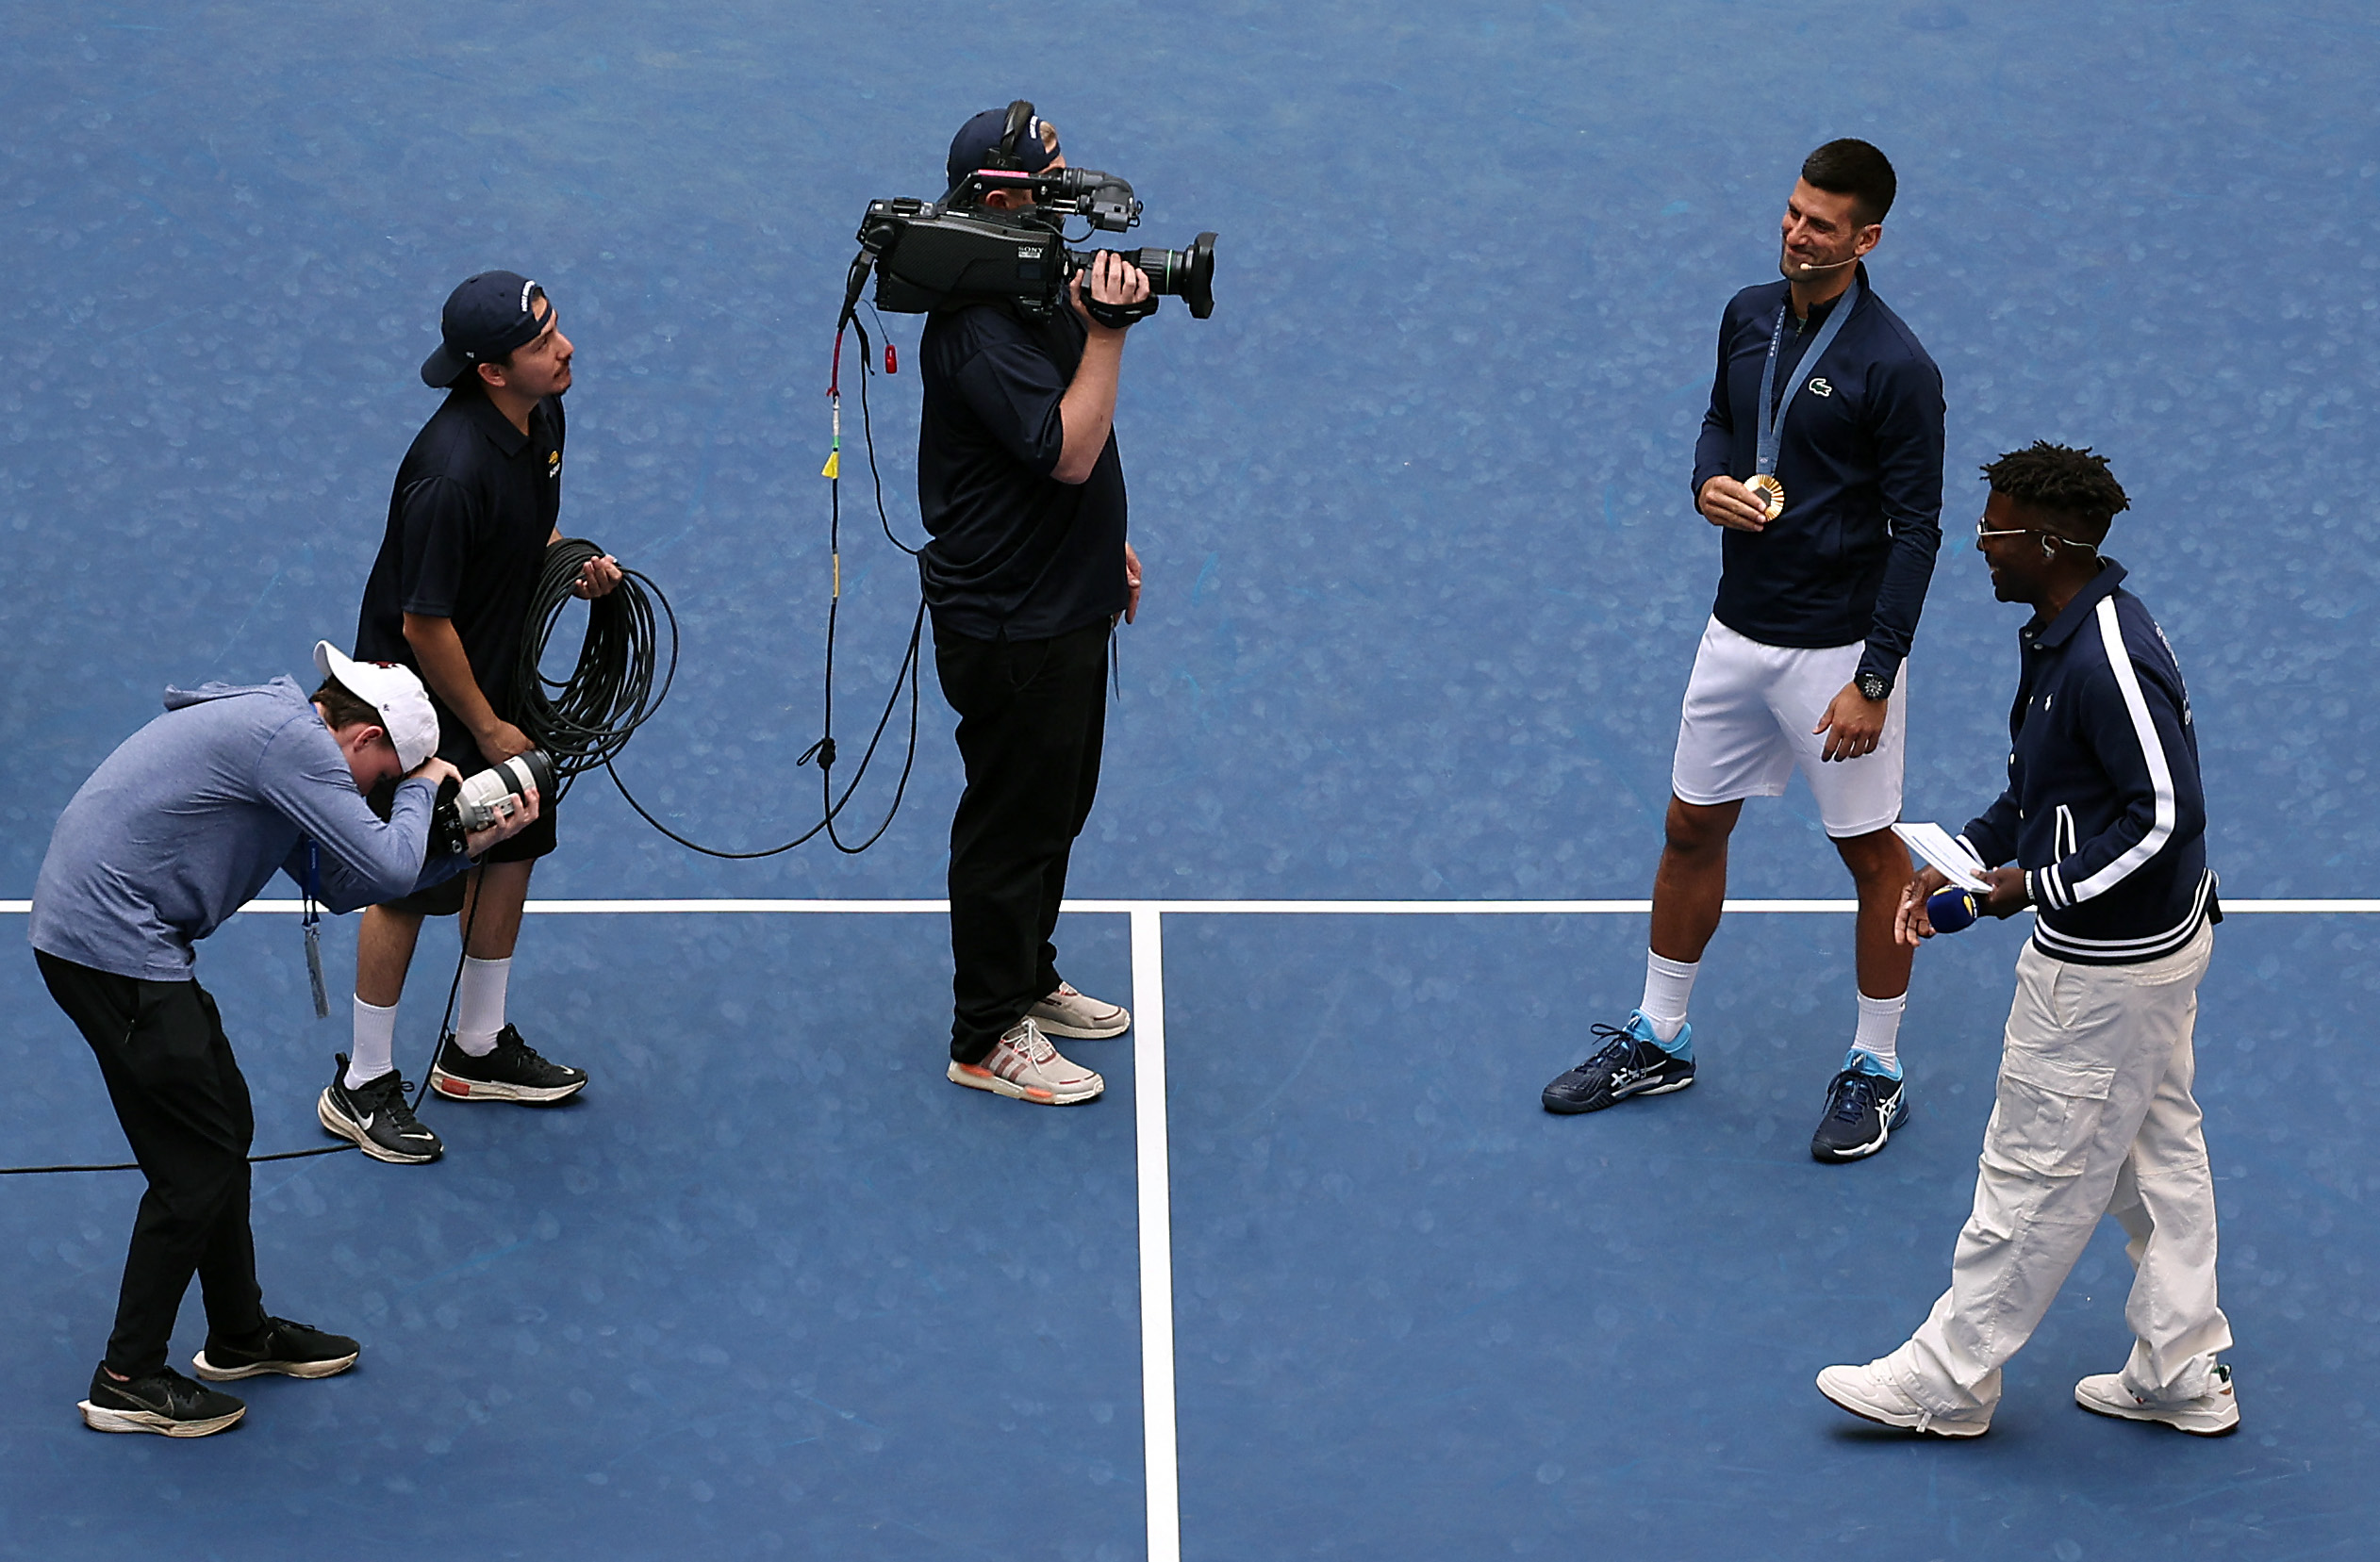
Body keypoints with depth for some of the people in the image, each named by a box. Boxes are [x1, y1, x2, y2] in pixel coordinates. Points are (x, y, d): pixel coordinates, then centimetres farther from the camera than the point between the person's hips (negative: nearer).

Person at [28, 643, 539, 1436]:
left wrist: (466, 845, 14)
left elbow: (342, 883, 19)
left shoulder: (277, 731, 16)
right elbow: (388, 868, -19)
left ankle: (240, 1337, 32)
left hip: (91, 922, 11)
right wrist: (422, 791, 0)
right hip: (111, 947, -11)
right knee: (197, 1162, -4)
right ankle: (127, 1380, 5)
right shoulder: (292, 742, -17)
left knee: (224, 1126, 19)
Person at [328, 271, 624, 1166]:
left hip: (497, 674, 9)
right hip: (422, 697, -9)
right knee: (410, 884, 2)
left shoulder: (541, 415, -6)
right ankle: (362, 1086, 18)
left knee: (512, 851, 17)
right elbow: (424, 625, -26)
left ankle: (476, 1050, 34)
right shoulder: (452, 473, -34)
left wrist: (572, 563, -5)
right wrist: (488, 729, -15)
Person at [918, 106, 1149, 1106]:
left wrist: (1107, 543, 24)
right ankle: (987, 1039, 12)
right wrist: (1107, 330, -31)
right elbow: (1067, 451, -31)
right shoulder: (976, 330, -25)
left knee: (1056, 807, 22)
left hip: (1064, 603, 10)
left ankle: (1029, 981, 38)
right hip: (1009, 626, -10)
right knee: (1012, 823, 0)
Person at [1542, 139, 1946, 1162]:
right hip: (1737, 631, 7)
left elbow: (1916, 530, -16)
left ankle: (1875, 1070, 22)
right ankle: (1658, 1040, 31)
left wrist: (1874, 680, -19)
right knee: (1692, 827, 15)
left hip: (1838, 648, -7)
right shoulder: (1747, 317, 1)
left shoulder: (1895, 369, -19)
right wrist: (1710, 482, -6)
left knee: (1870, 851, 7)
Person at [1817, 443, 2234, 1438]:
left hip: (2105, 966, -11)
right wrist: (1961, 861, 7)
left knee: (2033, 1176, 3)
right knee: (2158, 1155, 18)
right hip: (2157, 942, 11)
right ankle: (2184, 1373, 28)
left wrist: (2040, 886, -22)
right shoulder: (2062, 632, 5)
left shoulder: (2107, 664, -28)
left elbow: (2168, 814, -27)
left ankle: (1947, 1381, 16)